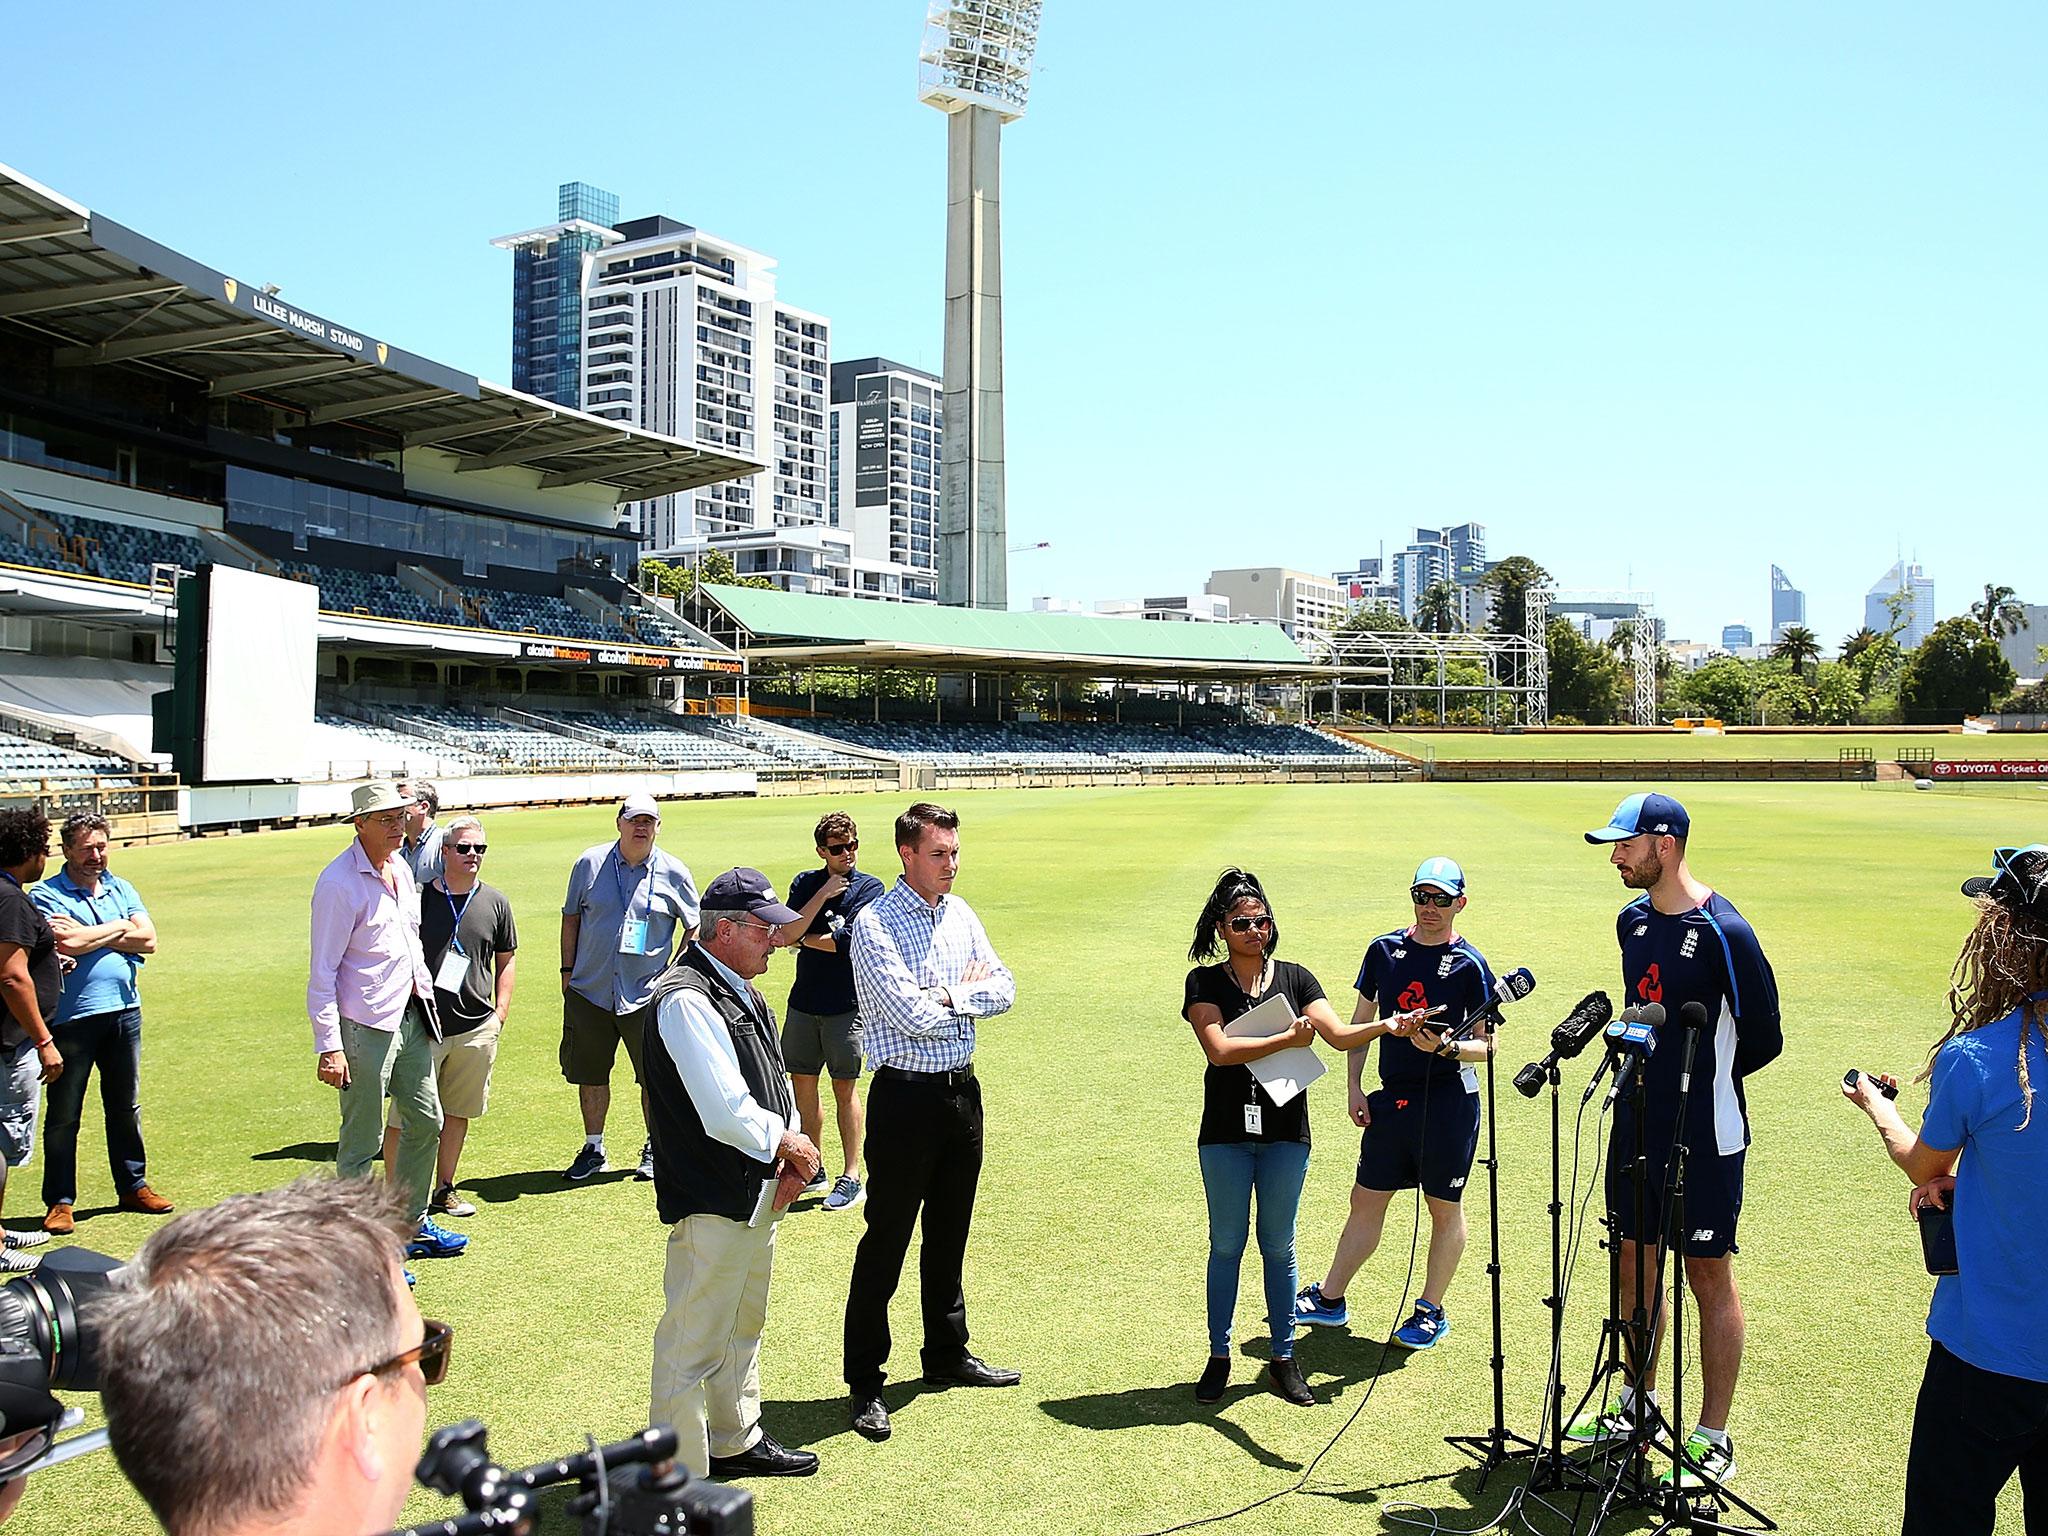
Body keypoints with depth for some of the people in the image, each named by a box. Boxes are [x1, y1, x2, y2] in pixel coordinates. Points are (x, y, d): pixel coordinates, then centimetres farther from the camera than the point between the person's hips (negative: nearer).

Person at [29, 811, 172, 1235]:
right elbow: (69, 945, -20)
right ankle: (59, 1202, 15)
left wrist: (87, 934, -10)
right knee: (64, 1115, 4)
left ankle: (133, 1186, 27)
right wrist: (118, 929, -8)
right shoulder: (46, 895, -4)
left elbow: (148, 940, -3)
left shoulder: (121, 889, 11)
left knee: (126, 1107, 15)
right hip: (72, 1016, -4)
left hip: (124, 1010, 5)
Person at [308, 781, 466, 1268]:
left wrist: (425, 994, 21)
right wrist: (329, 1046, -20)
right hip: (366, 1026, -9)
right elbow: (322, 972, -17)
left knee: (426, 1122, 17)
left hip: (411, 1017, 9)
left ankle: (412, 1225, 33)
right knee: (362, 1142, 1)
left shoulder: (400, 867, 10)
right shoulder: (339, 882, -16)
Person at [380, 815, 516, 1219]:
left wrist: (500, 1011, 7)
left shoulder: (495, 902, 6)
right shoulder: (418, 897, -4)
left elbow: (506, 958, 15)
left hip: (477, 1029, 3)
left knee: (457, 1113, 14)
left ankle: (443, 1189, 28)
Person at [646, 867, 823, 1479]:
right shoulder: (686, 1000, -22)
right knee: (694, 1342, -1)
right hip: (712, 1203, -11)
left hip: (758, 1190, 11)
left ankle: (736, 1443, 41)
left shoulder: (742, 991, 10)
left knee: (744, 1326, 24)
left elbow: (773, 1080, 15)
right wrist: (787, 1142, -11)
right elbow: (727, 1114, -28)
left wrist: (791, 1150, -2)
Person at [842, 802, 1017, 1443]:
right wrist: (969, 990, -6)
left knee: (950, 1236, 19)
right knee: (886, 1241, 2)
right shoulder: (875, 924, -15)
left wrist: (948, 996, -14)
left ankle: (948, 1355, 35)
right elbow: (914, 1016, -22)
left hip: (962, 1090, 7)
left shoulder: (961, 914, 7)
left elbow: (1003, 989, 2)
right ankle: (865, 1382, 14)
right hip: (906, 1097, -7)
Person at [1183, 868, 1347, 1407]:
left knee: (1278, 1245, 9)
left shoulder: (1295, 978, 5)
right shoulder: (1205, 983, -2)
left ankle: (1283, 1360, 20)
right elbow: (1219, 1049, -16)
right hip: (1226, 1133, -1)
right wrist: (1286, 1039, -21)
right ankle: (1219, 1356, 20)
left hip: (1285, 1131, 2)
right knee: (1226, 1244, 7)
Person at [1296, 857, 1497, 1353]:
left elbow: (1487, 1044, -6)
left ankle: (1431, 1312, 22)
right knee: (1366, 1201, 13)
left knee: (1445, 1209, 8)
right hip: (1390, 1097, 4)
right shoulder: (1384, 949, 6)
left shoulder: (1470, 964, -6)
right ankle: (1329, 1299, 24)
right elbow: (1361, 1022, 13)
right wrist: (1355, 1087, 7)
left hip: (1448, 1100, -4)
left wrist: (1445, 1046, -25)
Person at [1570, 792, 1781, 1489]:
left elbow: (1763, 1039, -11)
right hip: (1636, 1124, 7)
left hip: (1705, 1136, -7)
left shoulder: (1723, 931, -18)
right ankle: (1639, 1400, 35)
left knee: (1709, 1275, 4)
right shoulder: (1633, 920, 5)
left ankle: (1713, 1438, 17)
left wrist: (1701, 1080, -1)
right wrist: (1640, 1073, 9)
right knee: (1635, 1259, 17)